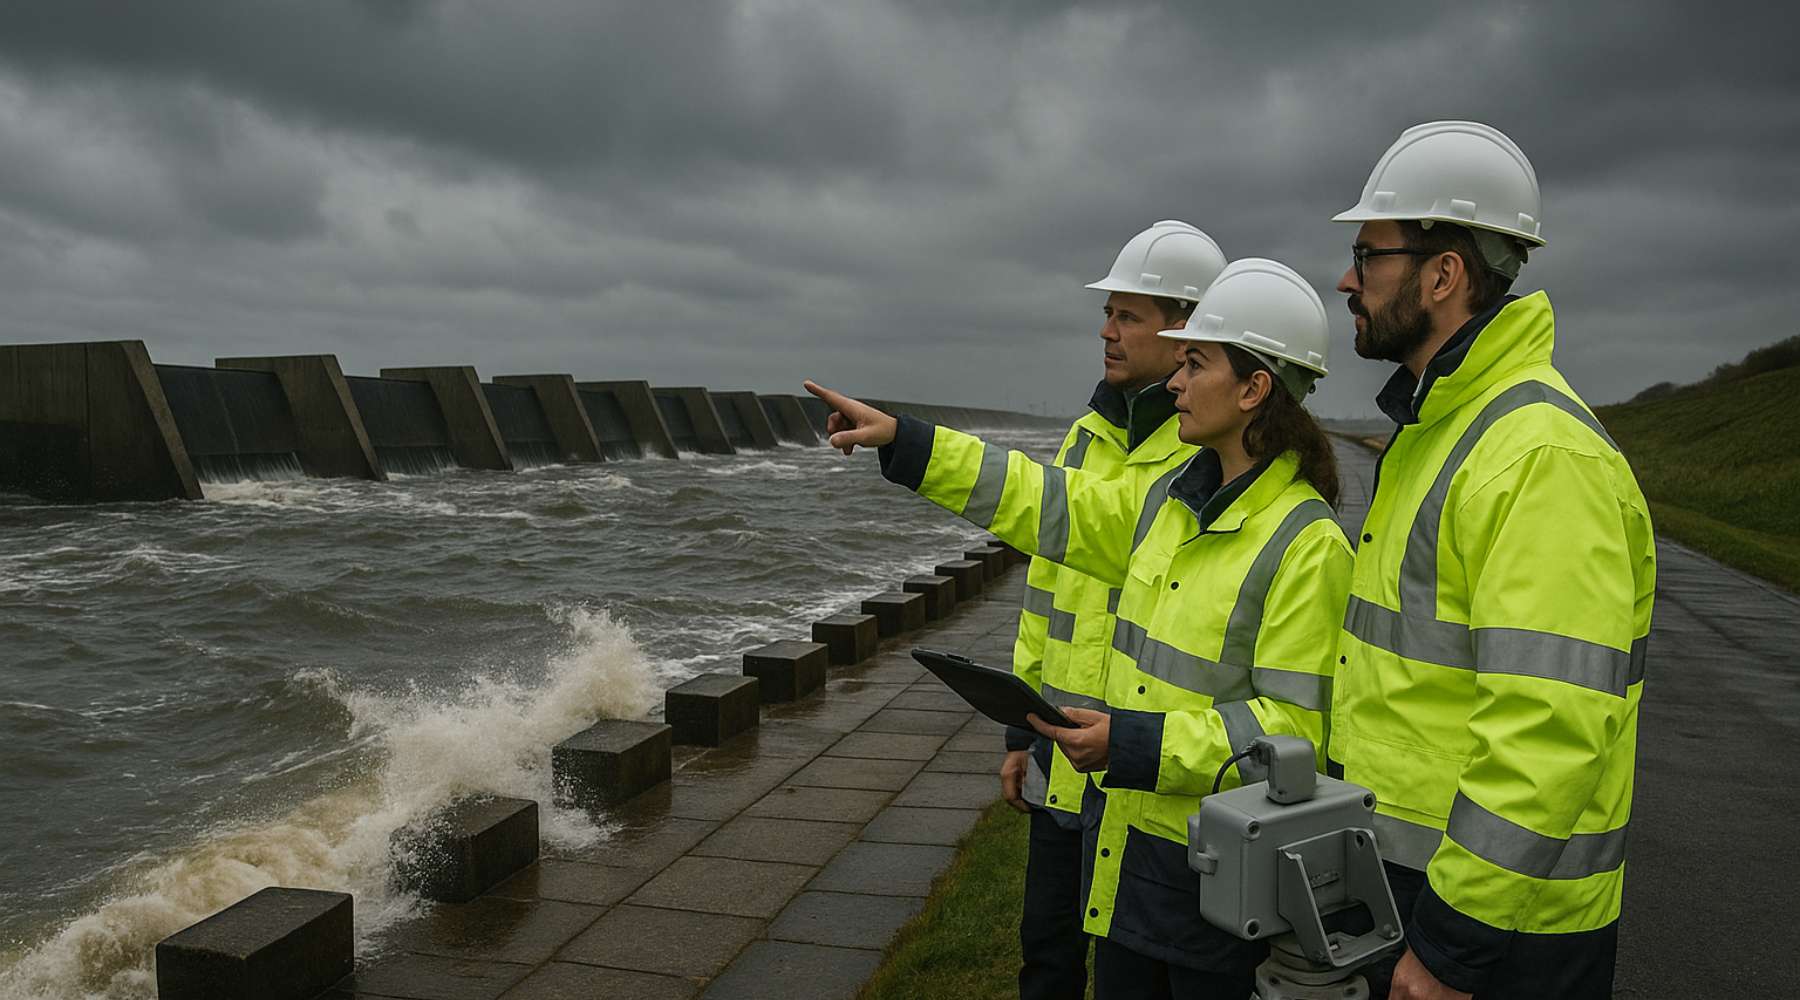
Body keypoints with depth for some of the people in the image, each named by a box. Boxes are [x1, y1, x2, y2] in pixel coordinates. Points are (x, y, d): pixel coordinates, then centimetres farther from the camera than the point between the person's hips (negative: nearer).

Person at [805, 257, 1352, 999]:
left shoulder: (1306, 544, -19)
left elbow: (1292, 728, -21)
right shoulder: (1176, 502, 5)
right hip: (1125, 840, 7)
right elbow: (1047, 504, 11)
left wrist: (1136, 746, -27)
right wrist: (903, 443, 9)